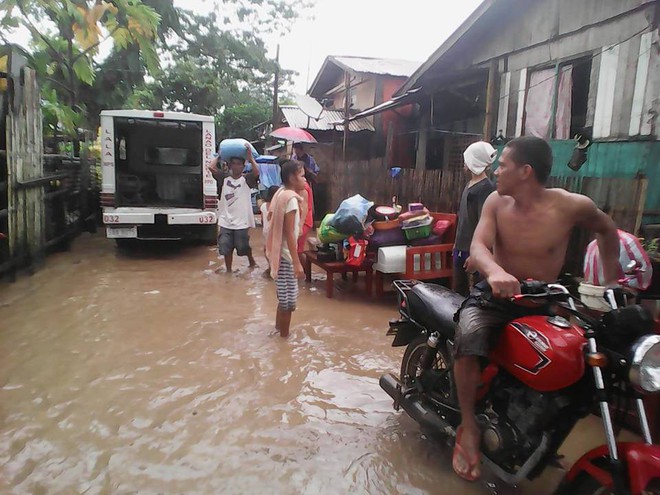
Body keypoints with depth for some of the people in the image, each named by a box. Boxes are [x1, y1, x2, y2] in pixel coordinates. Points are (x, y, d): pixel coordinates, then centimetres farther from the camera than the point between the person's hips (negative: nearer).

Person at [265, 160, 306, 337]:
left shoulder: (281, 193, 7)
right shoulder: (291, 199, -20)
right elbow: (289, 234, -23)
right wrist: (297, 263, -22)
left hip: (279, 252, 10)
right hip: (286, 255, -10)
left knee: (284, 296, 22)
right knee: (289, 300, 2)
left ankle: (278, 327, 37)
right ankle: (284, 336, 15)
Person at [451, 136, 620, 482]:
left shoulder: (571, 206, -8)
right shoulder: (496, 202, -4)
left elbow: (607, 230, 13)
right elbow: (478, 246, -18)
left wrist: (611, 280, 6)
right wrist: (493, 271, -41)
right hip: (493, 296, -1)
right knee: (469, 339, -31)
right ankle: (468, 426, -10)